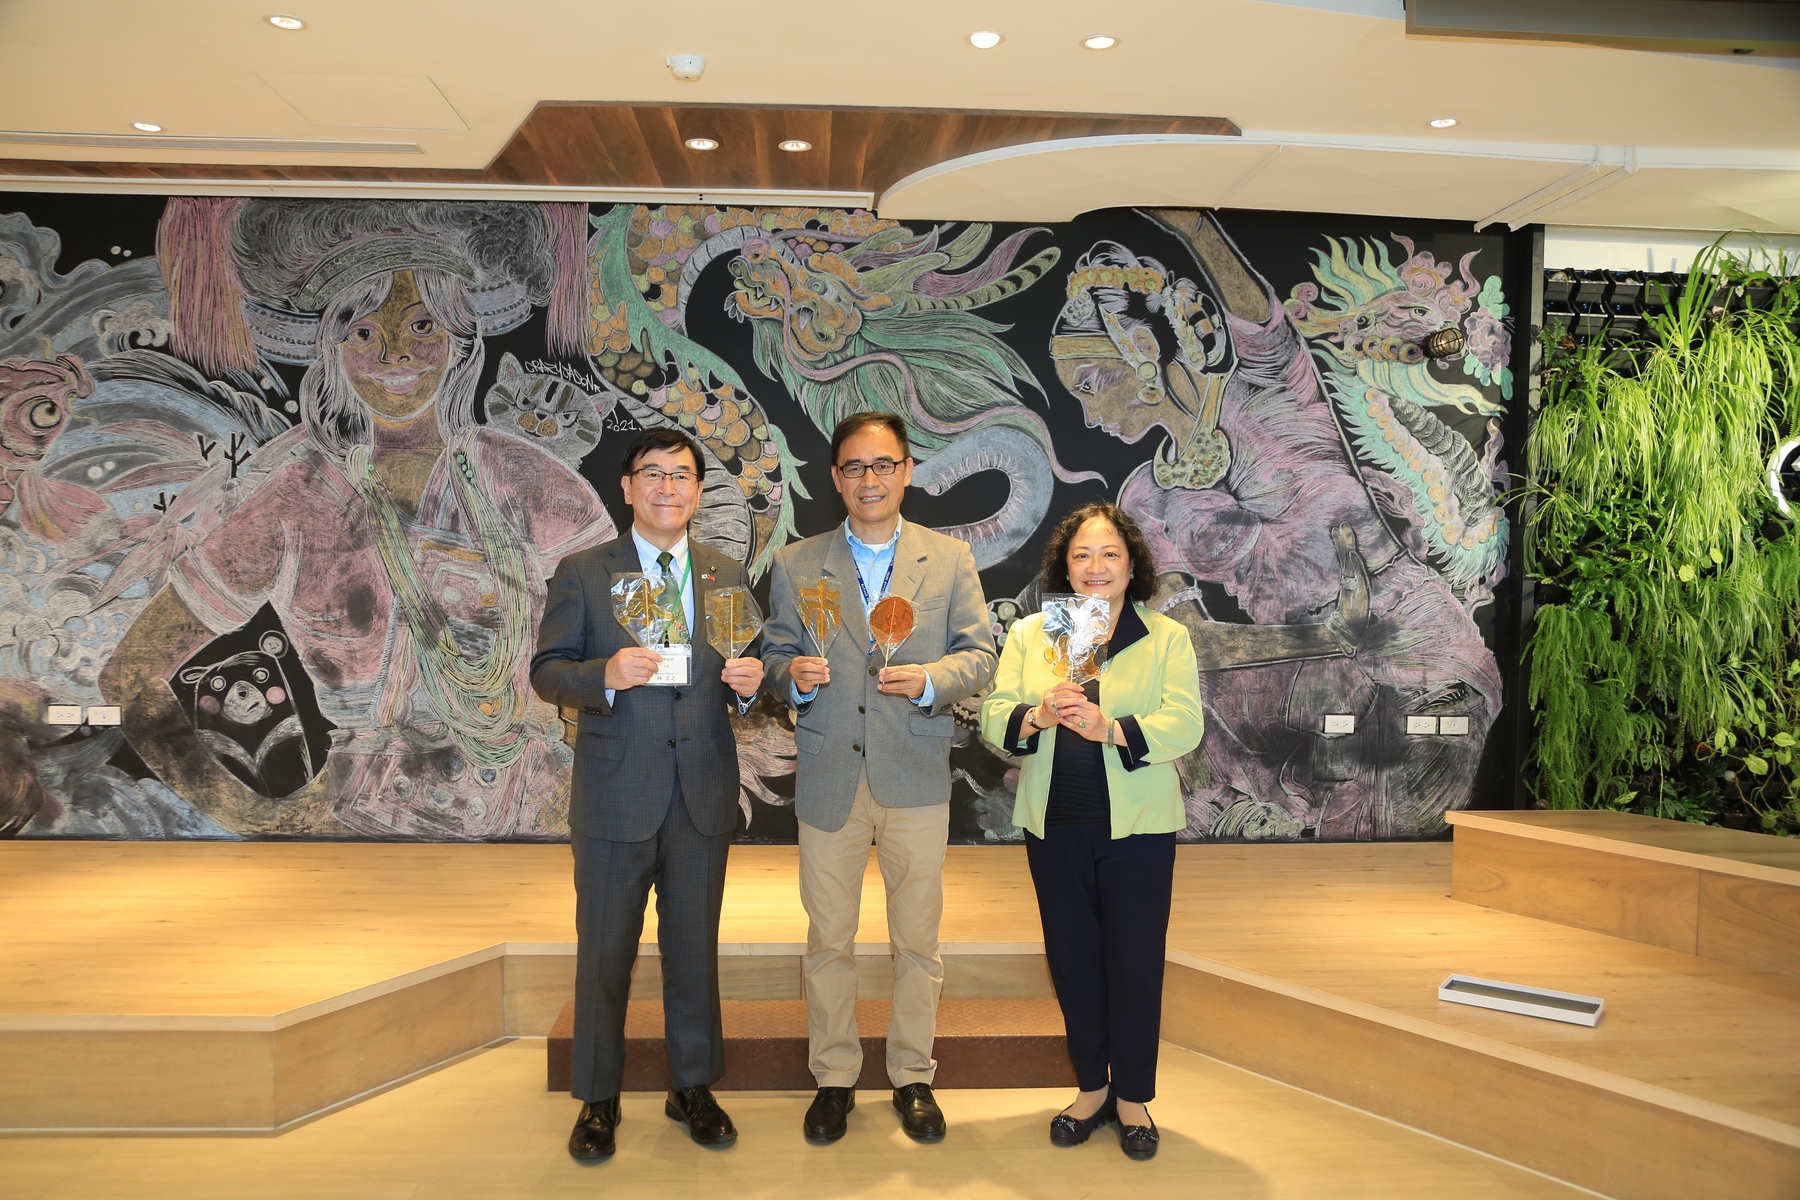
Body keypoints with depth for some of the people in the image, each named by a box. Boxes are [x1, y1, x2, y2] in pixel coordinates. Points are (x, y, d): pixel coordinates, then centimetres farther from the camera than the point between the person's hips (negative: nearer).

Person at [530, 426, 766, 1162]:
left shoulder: (729, 577, 9)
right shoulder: (582, 574, 0)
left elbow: (741, 681, 12)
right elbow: (547, 672, -4)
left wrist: (748, 683, -12)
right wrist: (604, 675, -23)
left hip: (703, 794, 3)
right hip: (615, 793, -2)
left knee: (694, 947, 14)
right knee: (604, 952, 8)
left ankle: (692, 1087, 31)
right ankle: (598, 1100, 26)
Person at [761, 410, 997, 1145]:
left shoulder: (951, 561, 4)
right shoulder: (795, 566, 5)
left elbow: (979, 656, 2)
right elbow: (773, 659, 6)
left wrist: (929, 680, -17)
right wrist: (794, 677, -16)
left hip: (916, 780, 0)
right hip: (828, 779, 1)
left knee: (917, 941, 10)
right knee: (828, 941, 10)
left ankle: (912, 1077, 29)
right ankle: (834, 1078, 29)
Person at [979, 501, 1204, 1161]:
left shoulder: (1168, 638, 0)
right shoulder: (1028, 633, 6)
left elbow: (1183, 726, -11)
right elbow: (994, 717, -1)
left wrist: (1108, 728, -27)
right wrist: (1038, 716, -23)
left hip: (1136, 828, -2)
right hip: (1054, 826, 2)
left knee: (1135, 961, 6)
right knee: (1071, 958, 12)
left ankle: (1133, 1096, 26)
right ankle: (1092, 1086, 31)